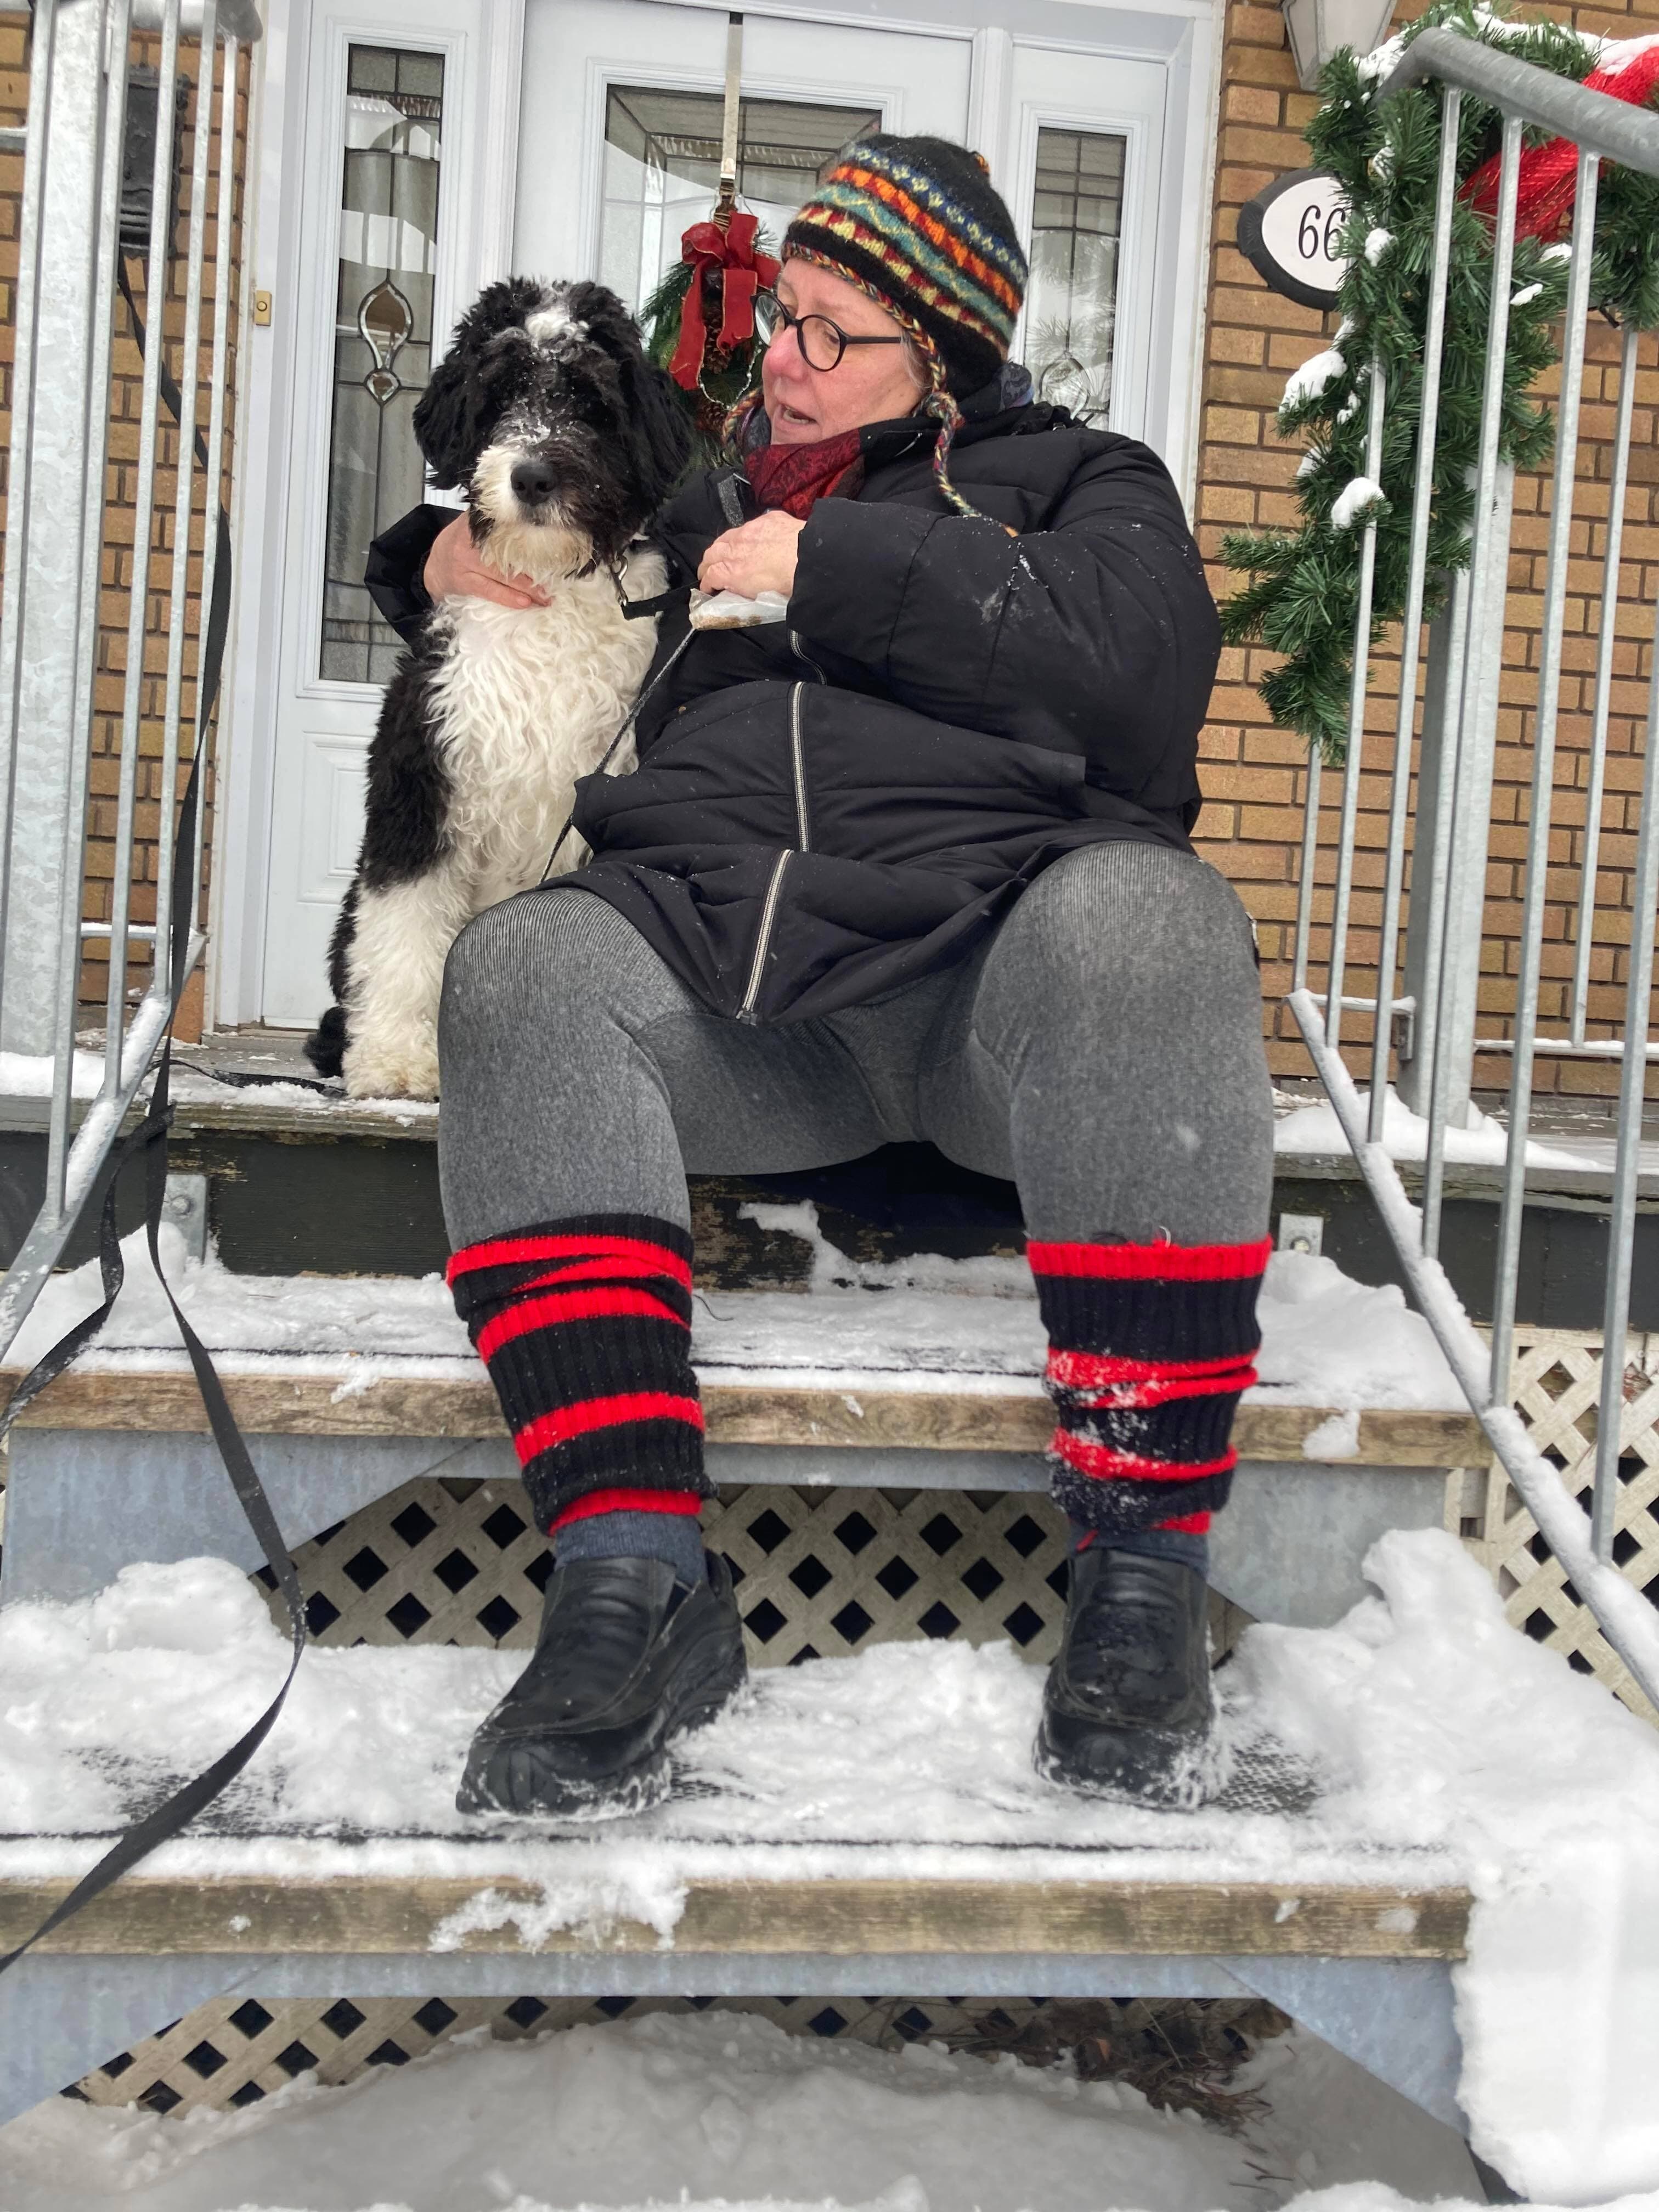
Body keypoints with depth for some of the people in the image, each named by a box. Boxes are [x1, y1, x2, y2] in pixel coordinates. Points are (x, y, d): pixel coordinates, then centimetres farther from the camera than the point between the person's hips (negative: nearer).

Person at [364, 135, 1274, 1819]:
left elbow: (1138, 667, -2)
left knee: (1144, 914, -36)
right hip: (727, 976, 3)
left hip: (996, 954, -3)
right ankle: (634, 1579, -34)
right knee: (524, 963, -27)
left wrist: (841, 570, -1)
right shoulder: (711, 502, 33)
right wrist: (446, 561, 23)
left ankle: (1141, 1570, -32)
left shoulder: (1071, 479, 21)